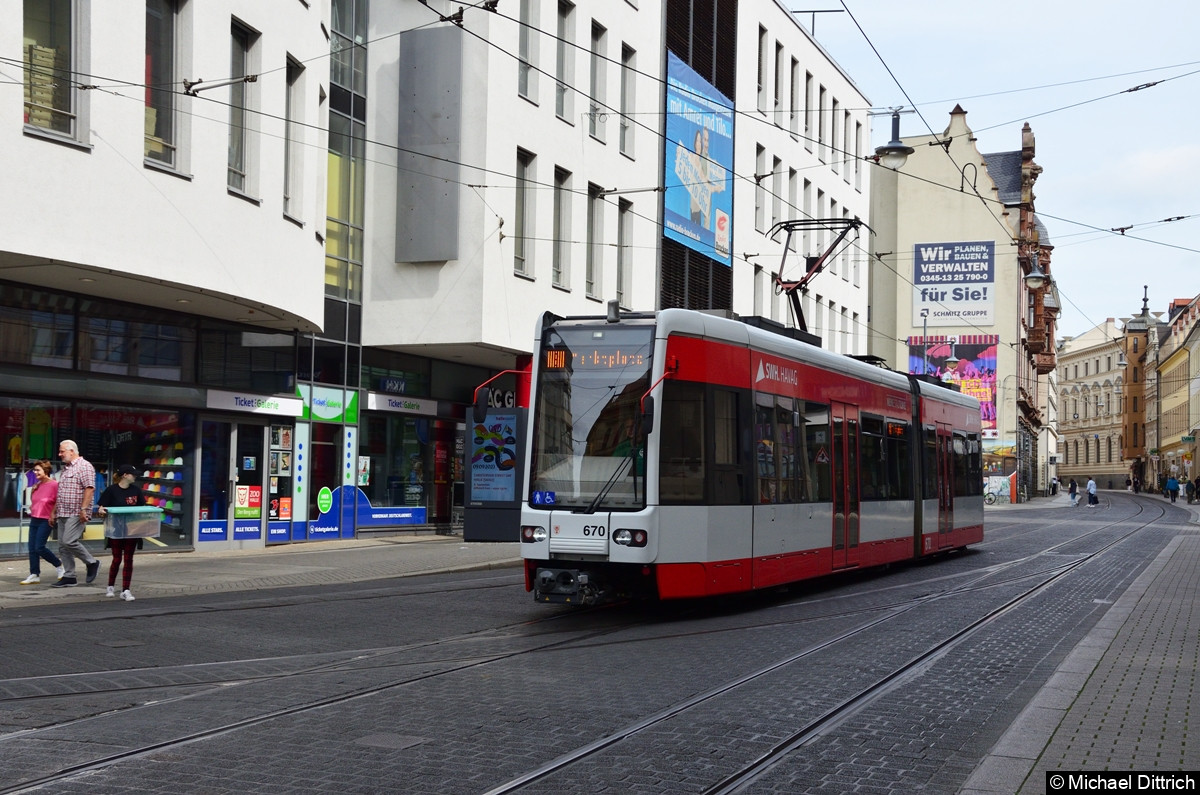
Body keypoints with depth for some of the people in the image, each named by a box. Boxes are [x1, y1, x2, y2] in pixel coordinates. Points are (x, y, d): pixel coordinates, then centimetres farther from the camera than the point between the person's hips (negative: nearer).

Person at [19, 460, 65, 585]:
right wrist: (32, 509, 8)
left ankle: (59, 565, 8)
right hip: (34, 519, 8)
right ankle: (34, 575, 7)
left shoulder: (54, 485, -12)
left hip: (46, 521, -8)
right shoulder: (36, 486, 12)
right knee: (32, 548, 3)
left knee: (39, 548, -11)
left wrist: (53, 515, -14)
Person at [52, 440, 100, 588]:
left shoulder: (84, 466, -8)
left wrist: (83, 509, -24)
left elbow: (89, 488, -17)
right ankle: (69, 577, 9)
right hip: (63, 514, 9)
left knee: (69, 541, -19)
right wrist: (55, 511, 22)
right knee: (63, 546, 5)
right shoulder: (66, 469, 21)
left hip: (76, 514, -9)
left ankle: (92, 563, -1)